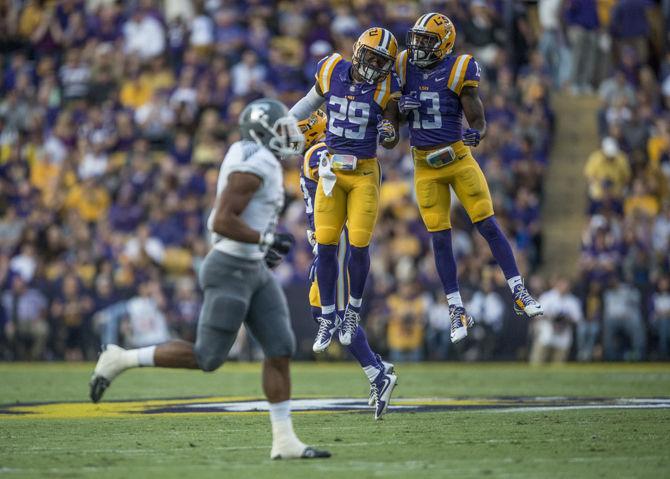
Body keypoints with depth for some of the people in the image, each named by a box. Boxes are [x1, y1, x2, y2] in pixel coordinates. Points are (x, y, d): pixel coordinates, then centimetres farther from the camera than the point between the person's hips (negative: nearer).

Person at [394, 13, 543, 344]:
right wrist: (401, 106, -11)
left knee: (488, 225, -5)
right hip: (424, 164, 3)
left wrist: (477, 134, -29)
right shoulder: (405, 67, 1)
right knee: (439, 237, 3)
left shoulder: (457, 71, -9)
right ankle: (457, 312, 10)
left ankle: (519, 294, 4)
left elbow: (478, 120, -6)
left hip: (457, 156, -3)